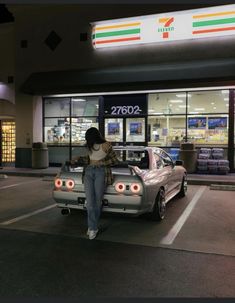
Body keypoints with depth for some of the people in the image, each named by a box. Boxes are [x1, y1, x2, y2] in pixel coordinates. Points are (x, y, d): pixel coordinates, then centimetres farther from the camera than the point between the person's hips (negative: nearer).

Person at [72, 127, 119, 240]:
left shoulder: (106, 145, 1)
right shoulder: (90, 146, 20)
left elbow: (115, 160, 4)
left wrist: (102, 163, -5)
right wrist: (80, 158, 19)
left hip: (101, 172, -4)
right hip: (88, 172, 5)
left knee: (97, 201, -6)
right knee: (89, 201, -10)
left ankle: (92, 227, 8)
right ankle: (93, 228, -8)